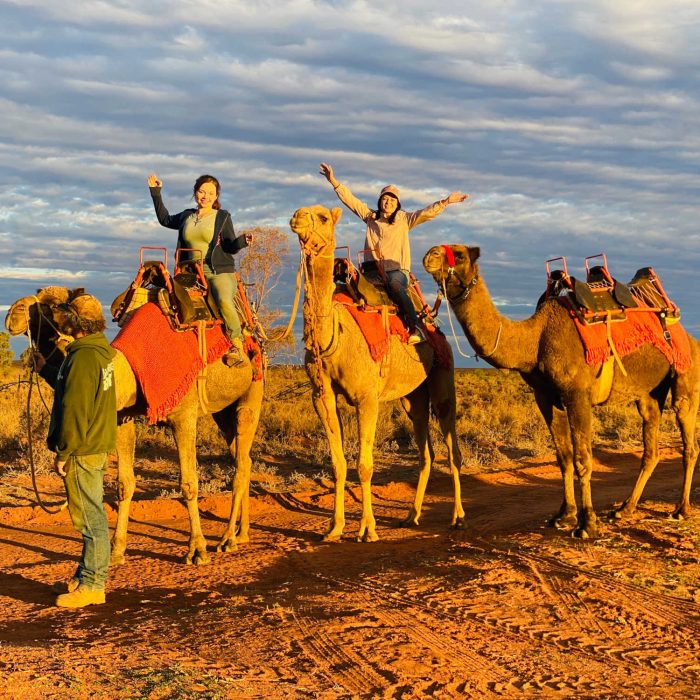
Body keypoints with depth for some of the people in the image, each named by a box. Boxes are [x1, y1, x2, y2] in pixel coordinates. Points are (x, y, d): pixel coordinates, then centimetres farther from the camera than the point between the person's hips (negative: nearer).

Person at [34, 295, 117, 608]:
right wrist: (45, 369, 31)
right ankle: (87, 576, 28)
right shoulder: (100, 351, 11)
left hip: (83, 450, -10)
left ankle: (92, 586, 3)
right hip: (97, 445, 10)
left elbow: (75, 410, -22)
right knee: (92, 515, 17)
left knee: (90, 517, -4)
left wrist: (63, 452, -16)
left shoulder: (83, 357, -20)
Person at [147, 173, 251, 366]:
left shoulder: (223, 217, 5)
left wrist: (242, 241, -20)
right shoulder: (186, 216, 17)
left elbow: (230, 247, 2)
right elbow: (165, 219, 34)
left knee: (224, 301, -33)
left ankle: (237, 346, -23)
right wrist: (156, 192, 33)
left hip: (219, 272, -5)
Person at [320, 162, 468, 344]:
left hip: (398, 270, -3)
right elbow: (350, 200, 14)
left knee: (395, 285, -37)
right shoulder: (370, 216, 16)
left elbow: (427, 212, 2)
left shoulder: (404, 219, 11)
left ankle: (415, 328, -40)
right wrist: (333, 181, 7)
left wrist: (446, 201, -11)